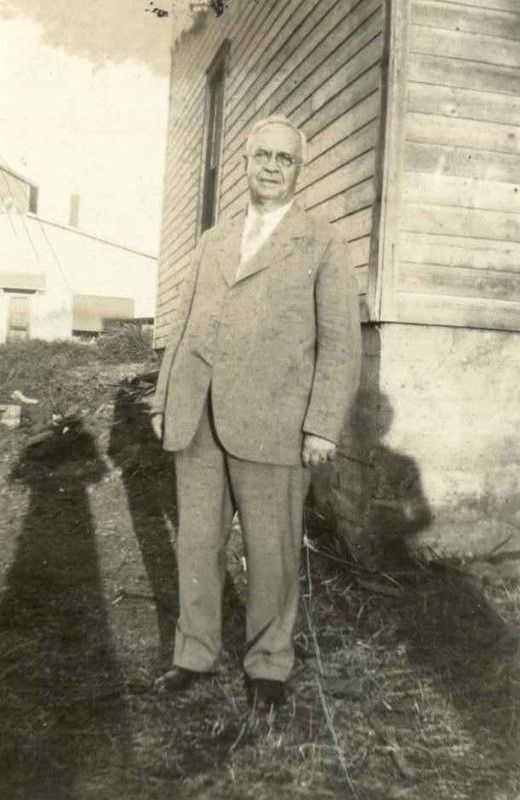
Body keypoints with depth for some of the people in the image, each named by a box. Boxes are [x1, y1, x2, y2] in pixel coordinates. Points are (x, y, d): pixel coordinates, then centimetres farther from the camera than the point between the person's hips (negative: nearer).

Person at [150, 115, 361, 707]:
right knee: (196, 543, 9)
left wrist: (324, 425, -11)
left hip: (270, 424, -4)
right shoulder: (213, 241, 19)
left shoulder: (322, 245, 5)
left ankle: (268, 663, 23)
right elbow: (184, 326, 17)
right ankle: (195, 653, 25)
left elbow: (340, 342, -2)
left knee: (270, 551, 4)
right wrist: (165, 401, 10)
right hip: (197, 420, 4)